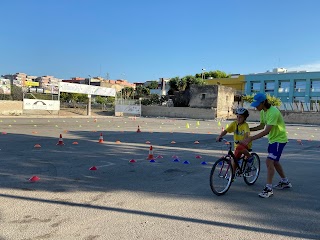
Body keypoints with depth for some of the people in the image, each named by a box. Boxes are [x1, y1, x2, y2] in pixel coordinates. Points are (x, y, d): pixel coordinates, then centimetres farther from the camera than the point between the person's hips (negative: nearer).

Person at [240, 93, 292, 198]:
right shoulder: (263, 112, 1)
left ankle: (268, 188, -8)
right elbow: (261, 126, 13)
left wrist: (250, 138, -39)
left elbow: (266, 131, -34)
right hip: (272, 139, 10)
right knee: (274, 162, 20)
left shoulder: (273, 112, -28)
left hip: (279, 139, -10)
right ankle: (285, 182, 39)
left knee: (269, 162, -15)